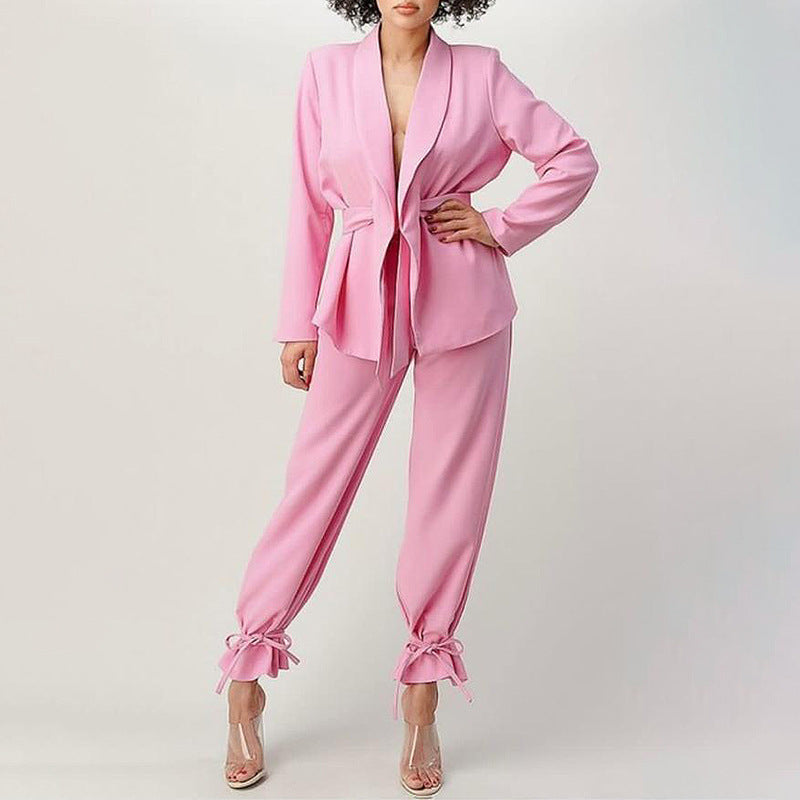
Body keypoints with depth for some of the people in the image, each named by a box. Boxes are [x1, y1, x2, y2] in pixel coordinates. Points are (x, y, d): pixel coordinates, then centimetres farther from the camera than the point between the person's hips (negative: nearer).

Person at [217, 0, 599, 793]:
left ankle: (421, 702, 21)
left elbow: (574, 157, 8)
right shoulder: (327, 71, 3)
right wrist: (297, 323, 3)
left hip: (461, 304, 0)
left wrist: (502, 226, -2)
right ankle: (245, 680, 20)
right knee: (314, 482, 4)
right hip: (360, 303, 0)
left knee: (451, 494, 5)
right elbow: (308, 204, 5)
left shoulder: (480, 72, 2)